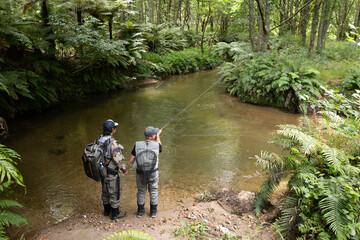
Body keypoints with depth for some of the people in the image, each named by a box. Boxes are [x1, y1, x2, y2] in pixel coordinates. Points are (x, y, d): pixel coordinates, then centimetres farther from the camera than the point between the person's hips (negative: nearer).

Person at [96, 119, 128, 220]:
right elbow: (117, 160, -25)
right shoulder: (112, 143, -30)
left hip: (102, 169, 8)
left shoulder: (98, 139, -6)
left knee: (105, 190, 24)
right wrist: (124, 170, -10)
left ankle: (107, 209, 42)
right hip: (111, 172, -8)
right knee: (115, 192, 11)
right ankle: (115, 213, 26)